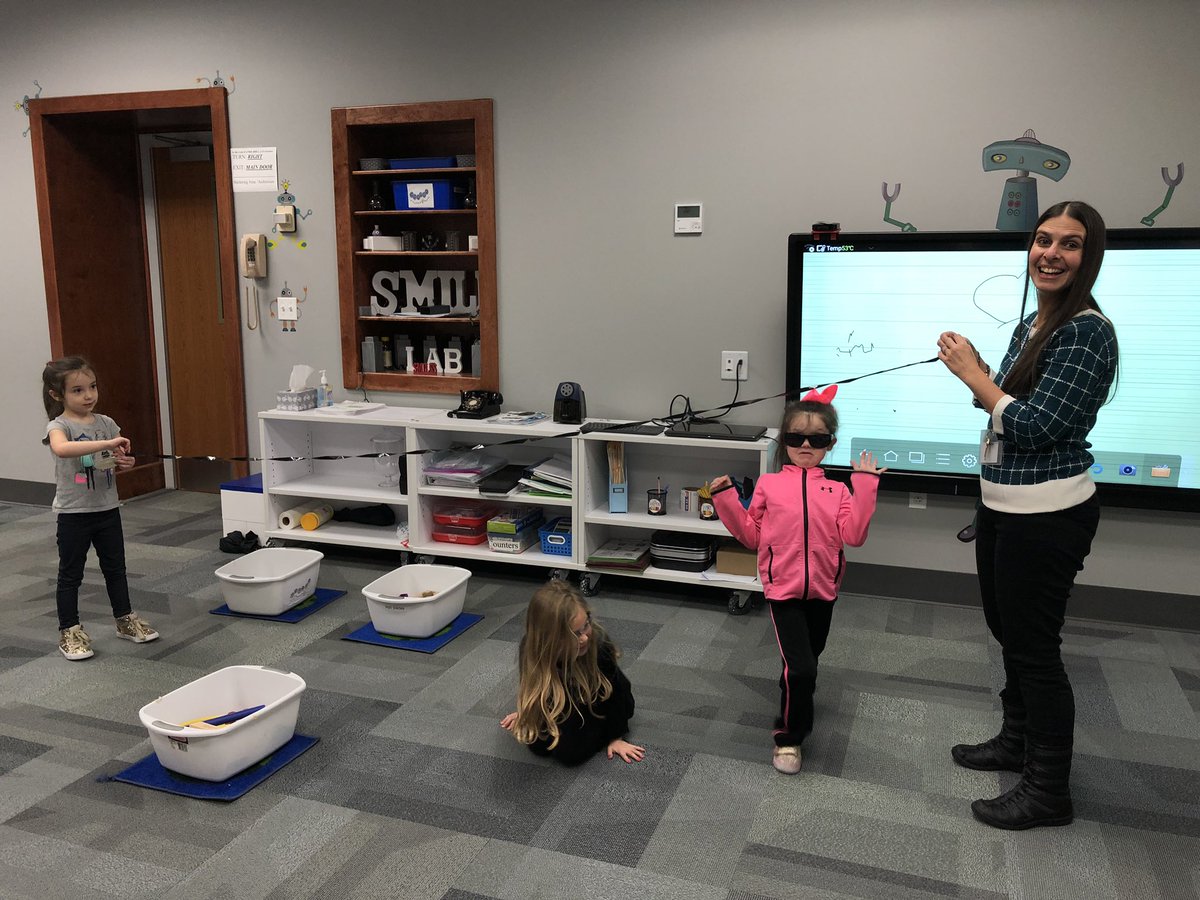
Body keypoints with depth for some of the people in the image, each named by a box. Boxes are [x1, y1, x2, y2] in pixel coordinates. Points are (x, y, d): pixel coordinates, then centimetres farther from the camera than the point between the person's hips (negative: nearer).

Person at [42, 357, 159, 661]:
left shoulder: (106, 423, 3)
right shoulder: (59, 425, -13)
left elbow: (118, 461, 14)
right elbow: (61, 449, -37)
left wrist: (124, 462, -10)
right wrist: (108, 443, -41)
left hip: (107, 508, 5)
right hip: (74, 513, -5)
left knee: (115, 567, 16)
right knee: (70, 573, 7)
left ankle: (125, 620, 29)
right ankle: (69, 632, 17)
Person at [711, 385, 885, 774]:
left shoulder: (837, 490, 3)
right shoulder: (769, 485, 1)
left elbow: (853, 535, -10)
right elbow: (751, 535, 4)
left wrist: (865, 486, -12)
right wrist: (725, 499, -4)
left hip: (822, 591, 3)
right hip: (783, 590, -3)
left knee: (807, 665, 21)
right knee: (800, 669, -14)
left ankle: (796, 706, 51)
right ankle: (788, 737, 7)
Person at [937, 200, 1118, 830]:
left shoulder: (1087, 332, -18)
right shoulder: (1030, 324, 9)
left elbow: (1035, 426, -23)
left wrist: (973, 376, -13)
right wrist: (975, 370, 1)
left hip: (1047, 514, -9)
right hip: (1002, 504, 9)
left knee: (1034, 647, 2)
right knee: (1008, 632, 21)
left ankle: (1048, 793, 18)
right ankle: (1017, 742, 41)